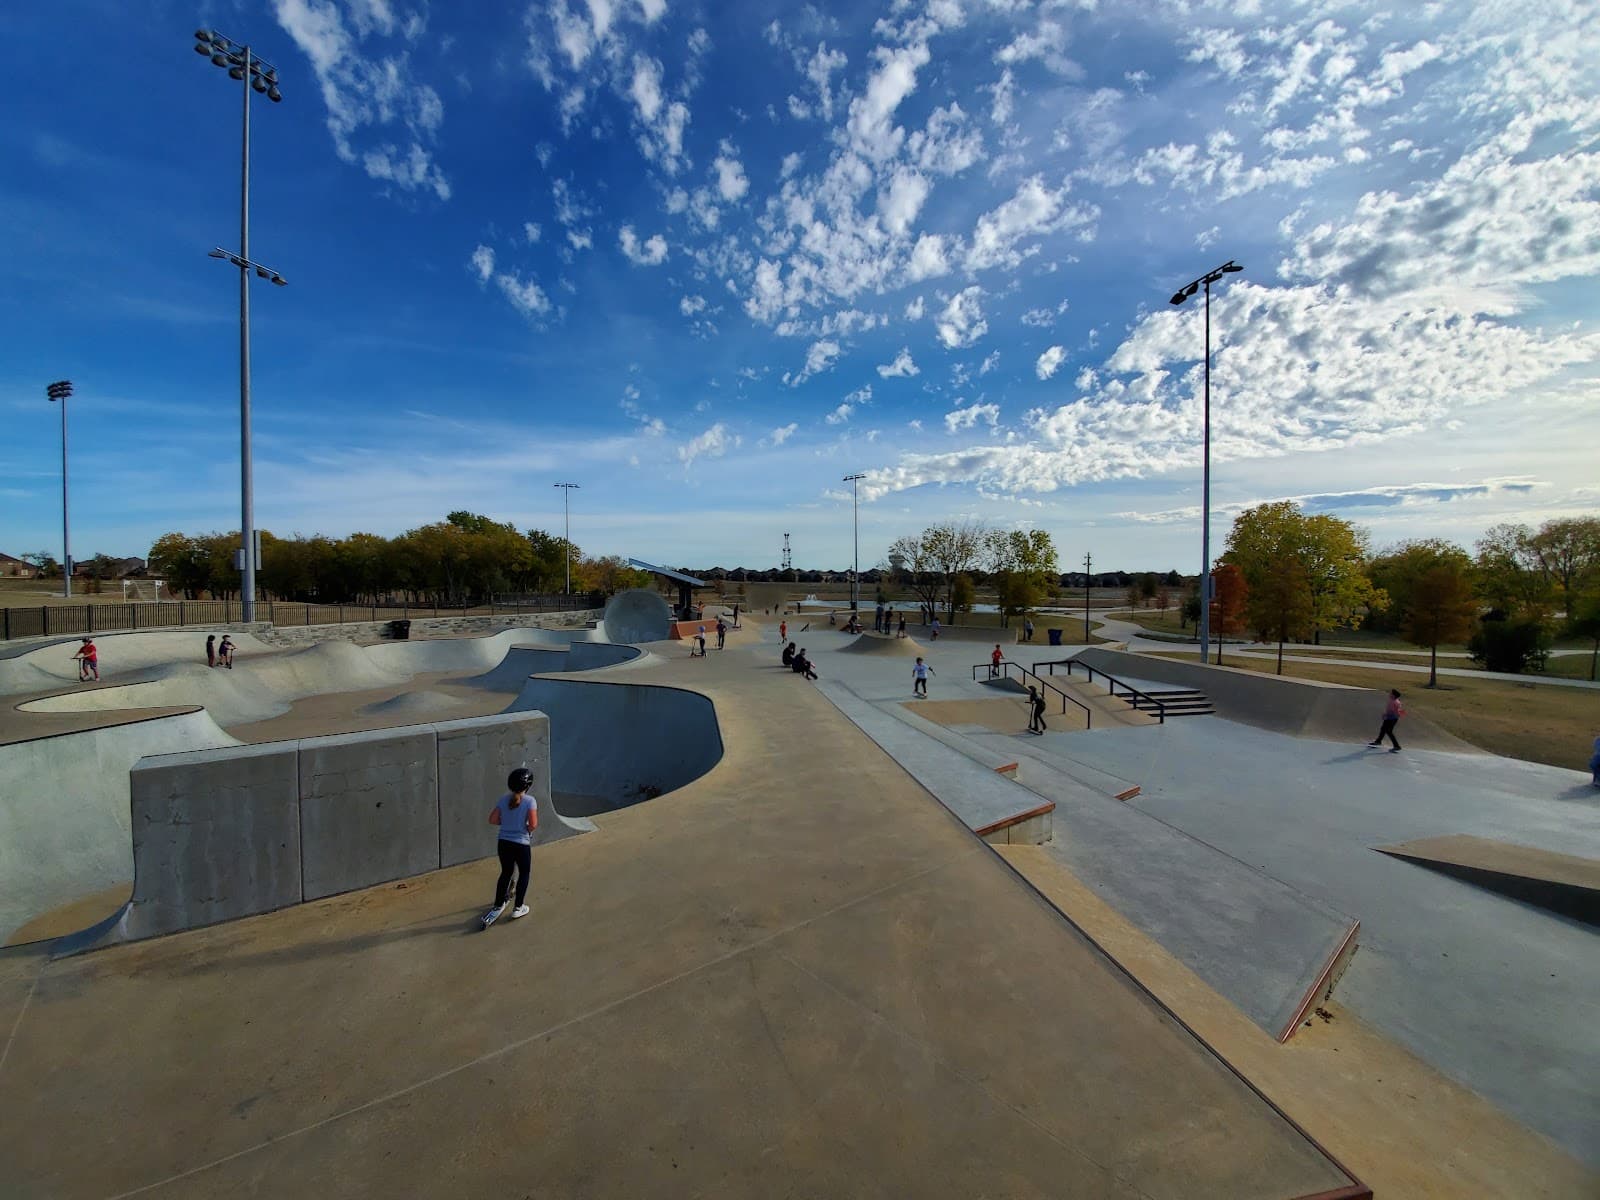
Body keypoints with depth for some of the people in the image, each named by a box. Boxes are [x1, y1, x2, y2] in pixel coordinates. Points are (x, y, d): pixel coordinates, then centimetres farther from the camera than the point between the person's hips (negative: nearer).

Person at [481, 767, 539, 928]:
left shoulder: (503, 799, -2)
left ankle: (498, 905, 33)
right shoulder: (530, 800, -16)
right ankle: (518, 908, 23)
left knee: (506, 873, 23)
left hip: (503, 842, 4)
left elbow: (492, 820, 1)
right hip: (521, 844, -4)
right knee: (523, 874, 16)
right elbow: (533, 824, -20)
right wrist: (528, 828, 2)